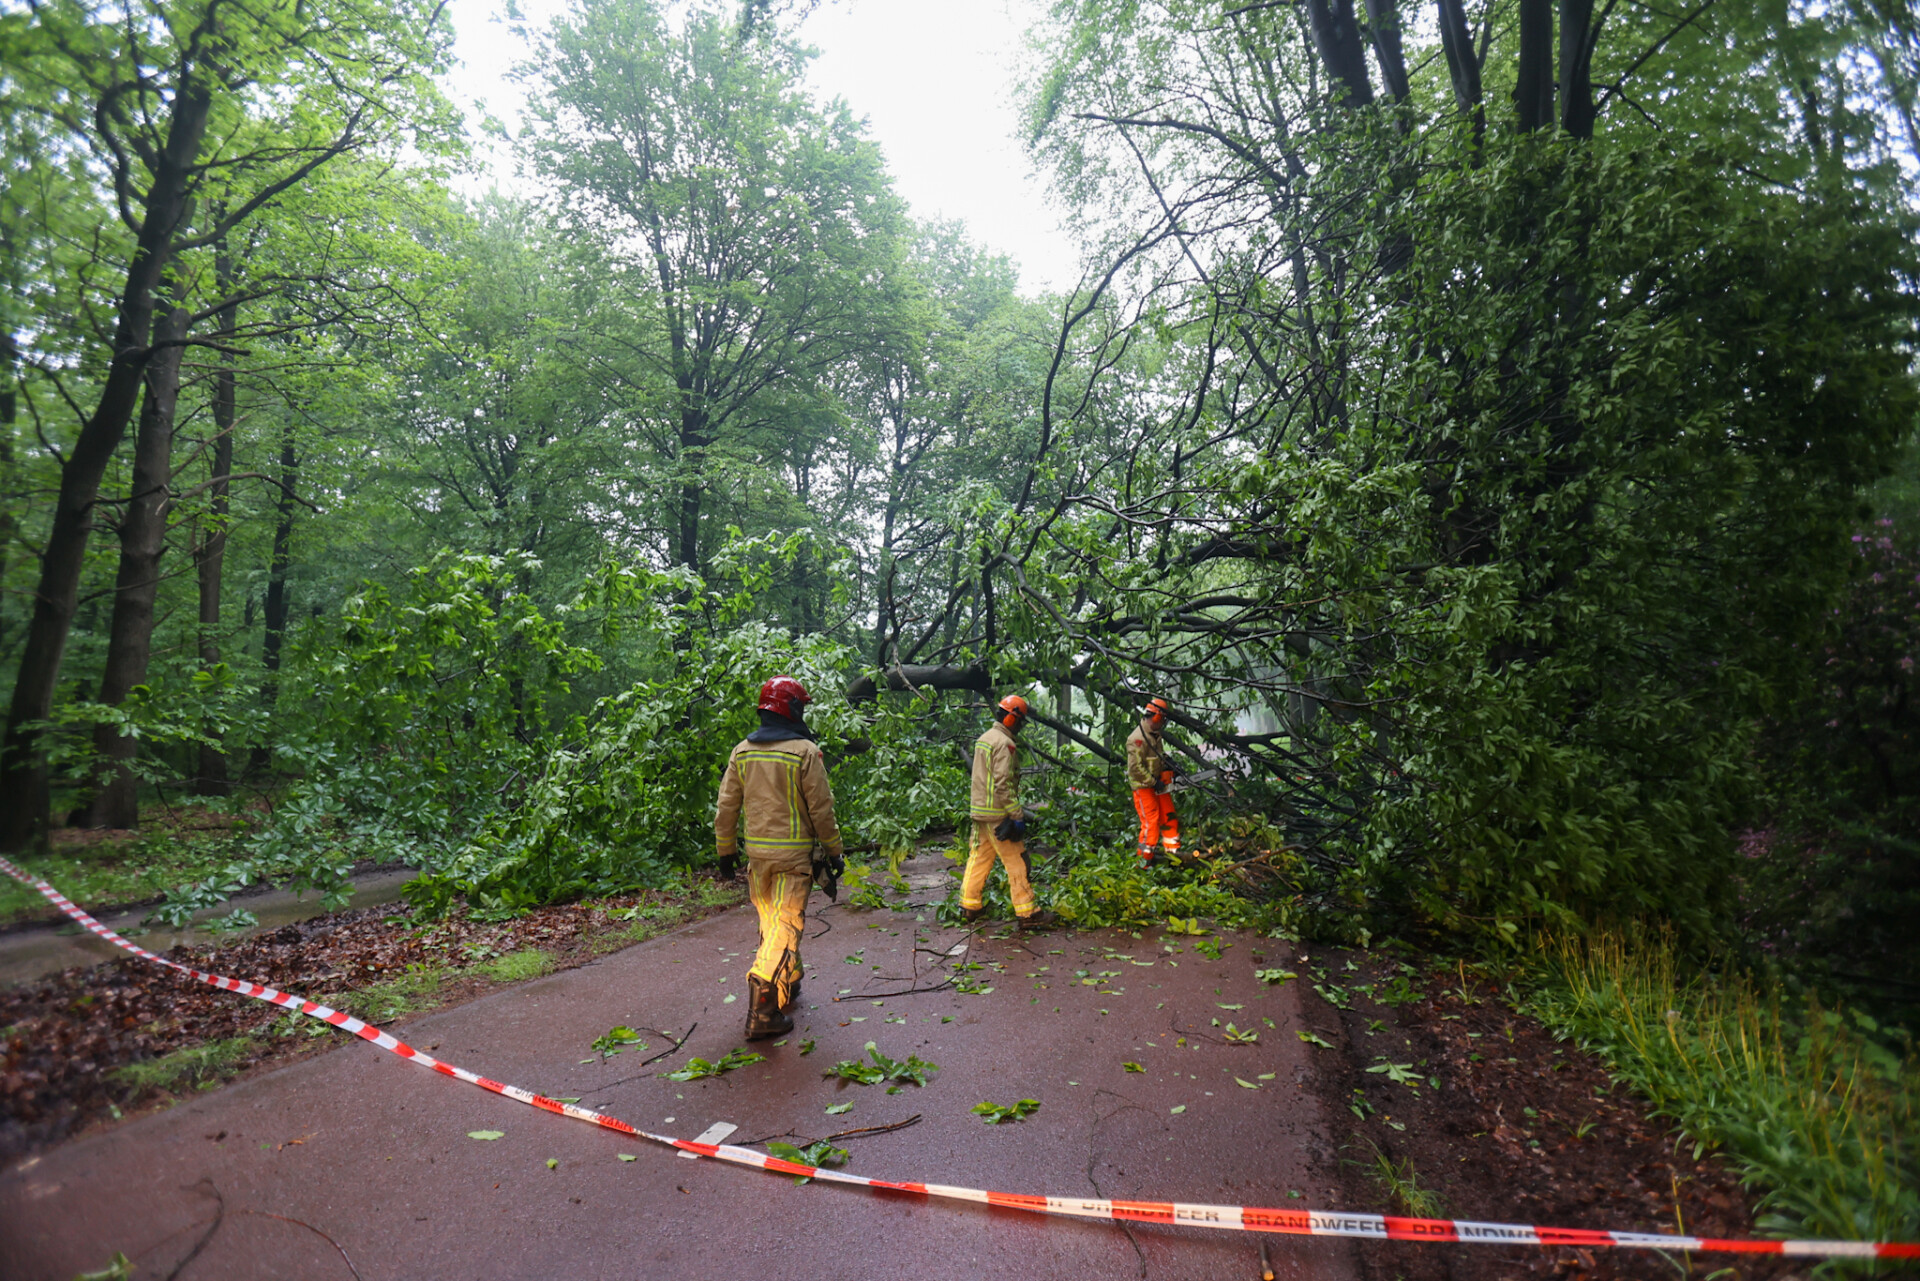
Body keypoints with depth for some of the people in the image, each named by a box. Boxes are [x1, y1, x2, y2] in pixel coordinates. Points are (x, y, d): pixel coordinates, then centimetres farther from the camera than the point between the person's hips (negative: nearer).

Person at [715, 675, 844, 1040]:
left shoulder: (742, 751, 5)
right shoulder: (805, 752, -11)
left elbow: (727, 807, 8)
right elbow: (821, 809, -9)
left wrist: (726, 849, 18)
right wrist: (834, 852, 2)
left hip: (757, 854, 6)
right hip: (793, 854, -6)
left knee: (770, 921, 20)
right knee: (785, 927, -2)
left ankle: (788, 981, 38)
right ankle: (763, 1013, -3)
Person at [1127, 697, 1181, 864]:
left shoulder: (1155, 735, 10)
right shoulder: (1137, 739, -22)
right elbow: (1135, 768, -26)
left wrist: (1168, 768, 8)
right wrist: (1154, 782, -21)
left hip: (1157, 783, 9)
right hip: (1143, 786, -9)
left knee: (1169, 816, 13)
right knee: (1151, 822, -8)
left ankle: (1172, 850, 24)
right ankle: (1145, 859, 3)